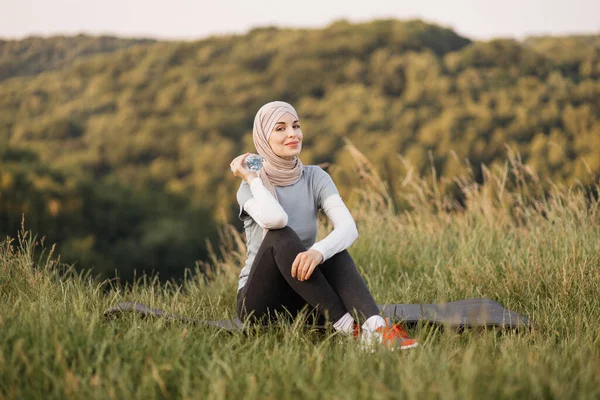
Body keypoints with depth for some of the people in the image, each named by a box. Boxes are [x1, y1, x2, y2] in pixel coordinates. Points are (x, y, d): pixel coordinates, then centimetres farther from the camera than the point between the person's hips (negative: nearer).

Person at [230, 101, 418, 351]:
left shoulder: (315, 177, 0)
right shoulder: (251, 187, -8)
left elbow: (349, 228, -18)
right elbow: (274, 219, -34)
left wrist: (319, 252, -38)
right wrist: (252, 178, -17)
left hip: (305, 300, 3)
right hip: (259, 301, -3)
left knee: (332, 249, -26)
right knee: (281, 236, -31)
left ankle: (375, 328, -47)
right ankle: (348, 328, -38)